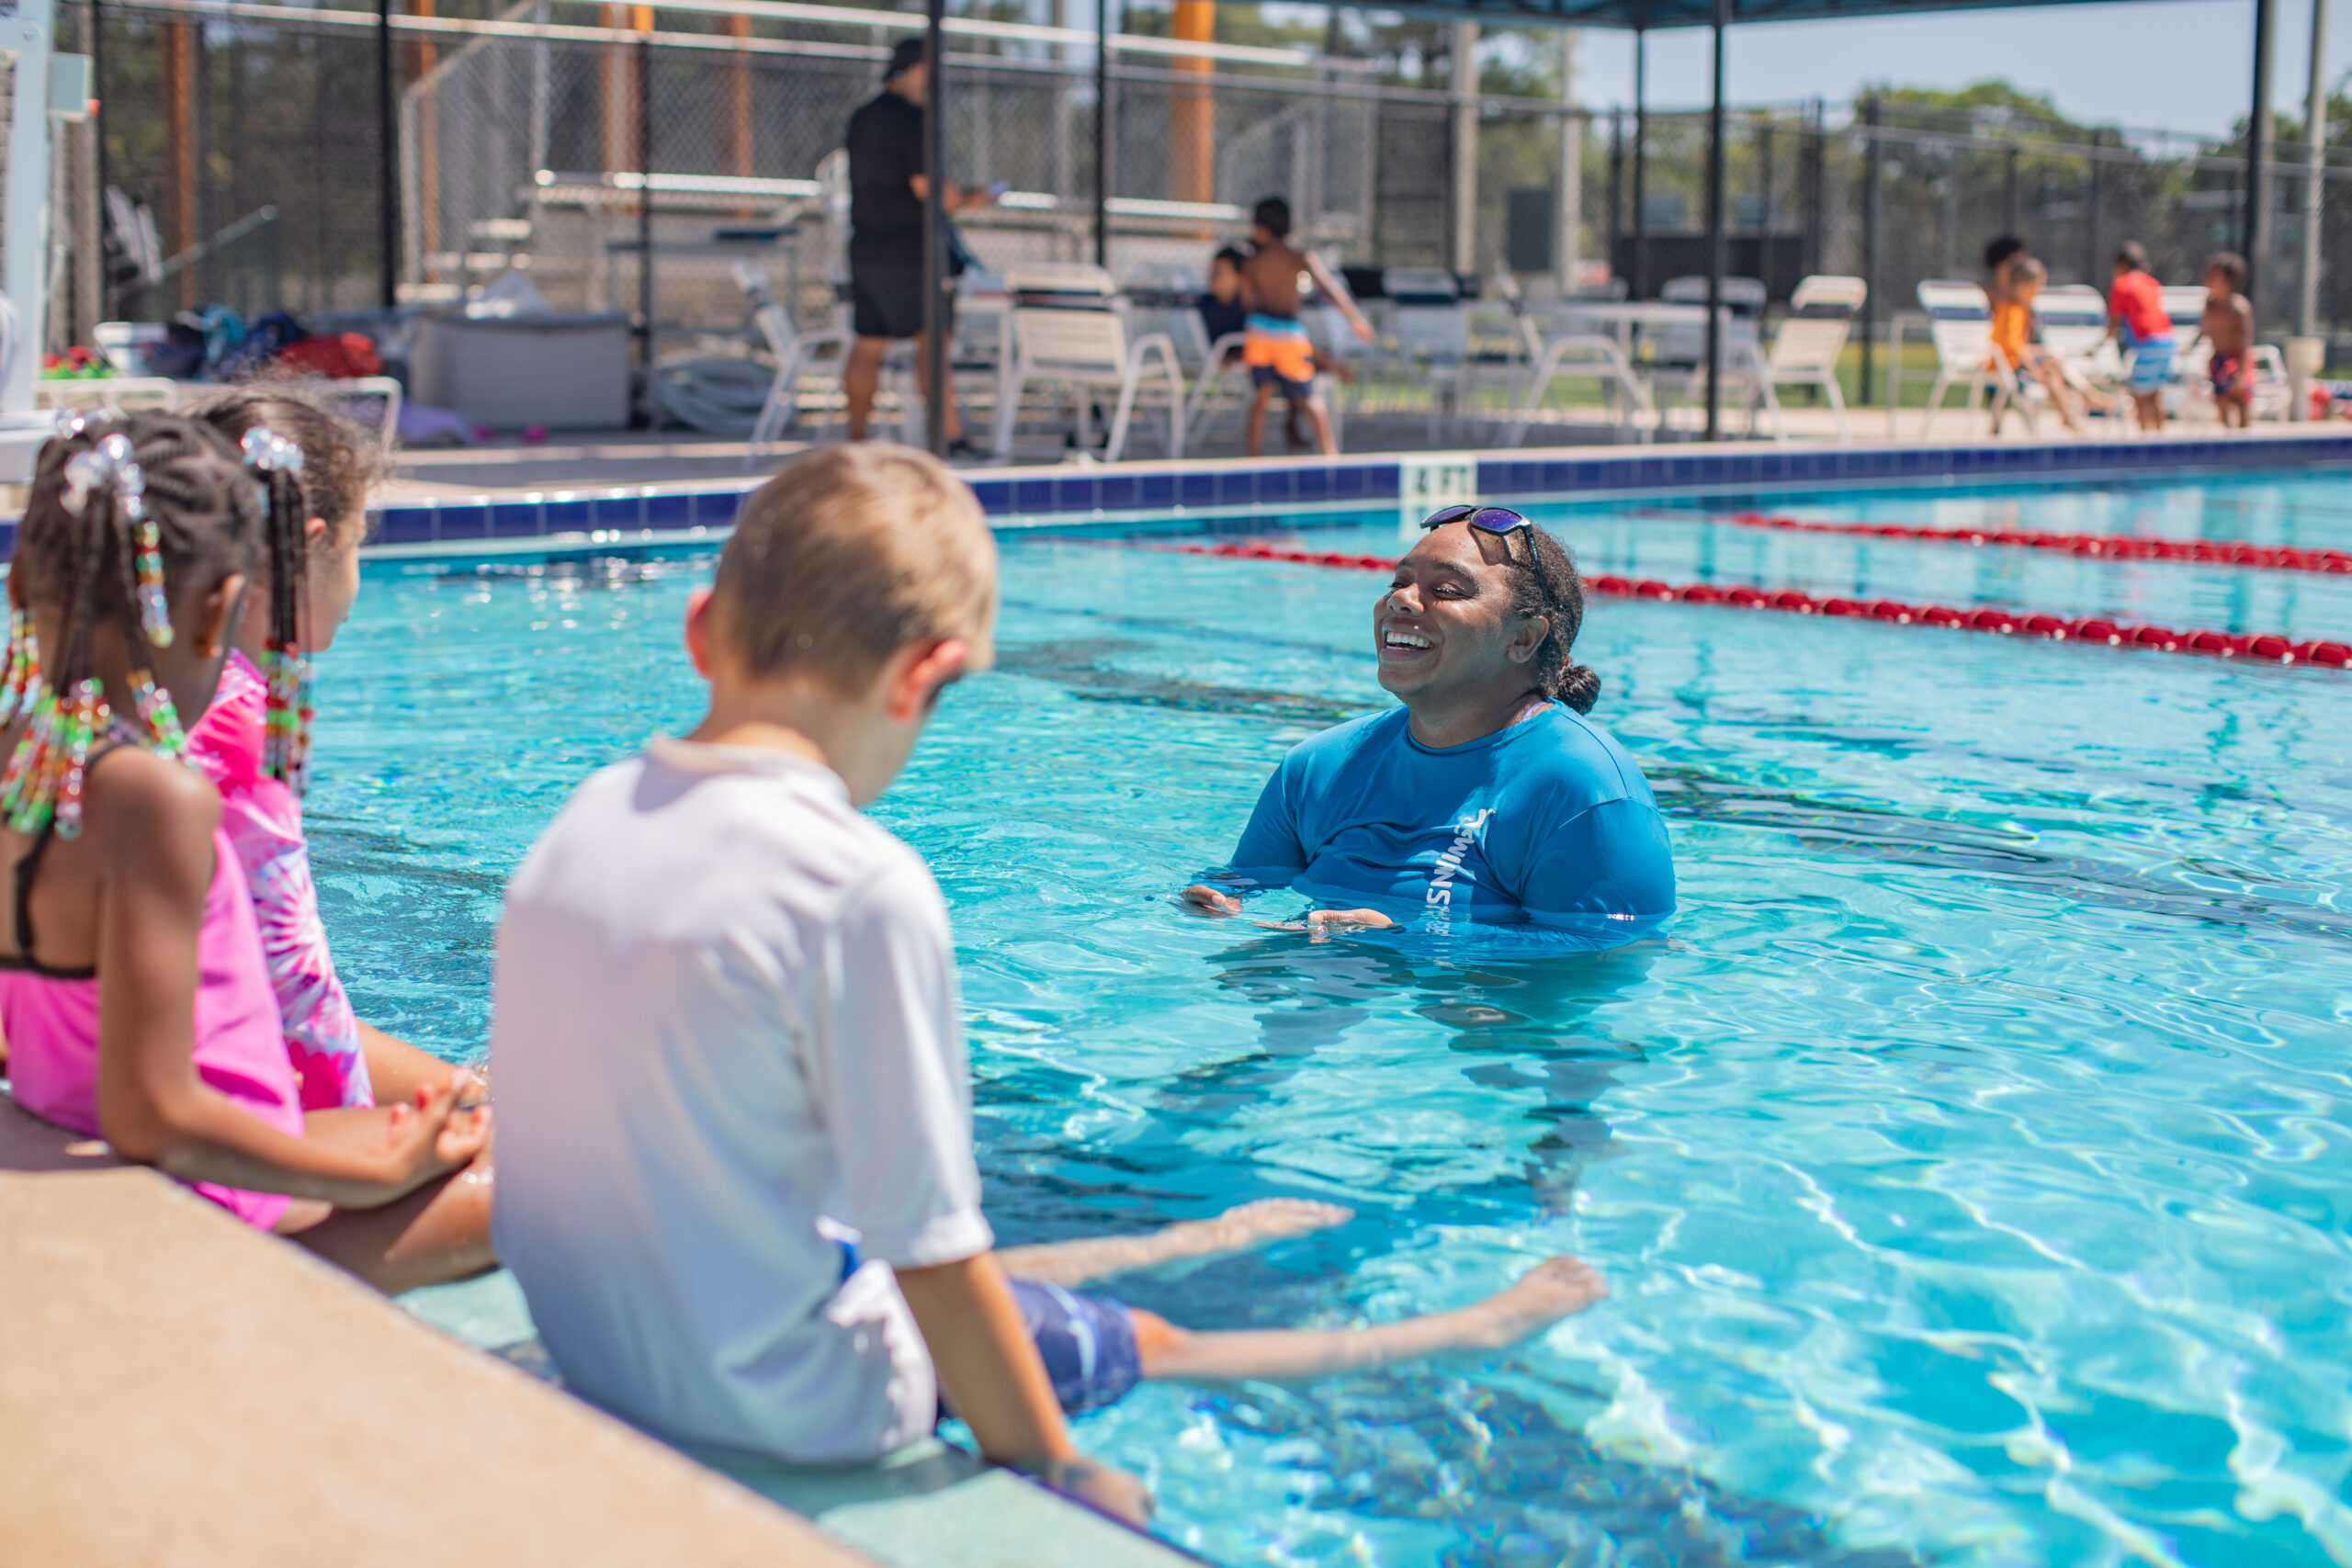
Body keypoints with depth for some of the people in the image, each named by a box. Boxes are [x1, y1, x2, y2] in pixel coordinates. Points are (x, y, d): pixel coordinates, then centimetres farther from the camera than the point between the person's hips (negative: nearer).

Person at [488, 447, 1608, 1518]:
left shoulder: (579, 827, -3)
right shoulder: (862, 888, -26)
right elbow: (932, 1250, -22)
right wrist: (1051, 1466, -7)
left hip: (592, 1356, 6)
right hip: (784, 1410, -6)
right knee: (1147, 1344, 15)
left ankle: (1196, 1244, 53)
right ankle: (1479, 1328, 35)